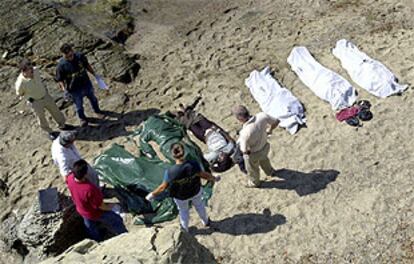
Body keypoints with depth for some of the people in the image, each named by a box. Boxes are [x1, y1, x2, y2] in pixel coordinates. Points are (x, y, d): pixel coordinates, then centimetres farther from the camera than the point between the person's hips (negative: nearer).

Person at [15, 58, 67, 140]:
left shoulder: (35, 70, -23)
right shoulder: (20, 83, -35)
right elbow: (19, 93, -12)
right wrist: (29, 98, -15)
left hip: (45, 95, 5)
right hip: (35, 102, -4)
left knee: (55, 110, 22)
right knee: (41, 118, 18)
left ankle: (62, 125, 50)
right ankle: (49, 132, 45)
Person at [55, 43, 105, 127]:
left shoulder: (80, 56, -17)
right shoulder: (61, 65, -25)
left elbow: (87, 65, 4)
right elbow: (60, 79, -16)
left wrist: (94, 74, 4)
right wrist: (64, 89, -30)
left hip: (86, 84, 3)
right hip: (75, 89, -3)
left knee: (93, 99, 27)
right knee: (79, 105, 18)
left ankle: (97, 111, 56)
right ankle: (82, 118, 48)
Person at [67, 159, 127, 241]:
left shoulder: (70, 178, -28)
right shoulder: (89, 189, -46)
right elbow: (101, 206, -29)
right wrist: (113, 206, -13)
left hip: (81, 210, 7)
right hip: (95, 213, -7)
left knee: (91, 230, 34)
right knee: (116, 221, 20)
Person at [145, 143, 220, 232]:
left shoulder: (170, 172, -39)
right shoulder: (193, 165, -35)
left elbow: (163, 187, -23)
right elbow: (203, 175, -17)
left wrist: (152, 194, -3)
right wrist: (214, 178, 5)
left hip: (181, 195, -1)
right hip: (195, 191, 1)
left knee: (183, 209, 33)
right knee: (198, 204, 35)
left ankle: (185, 228, 62)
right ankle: (206, 221, 63)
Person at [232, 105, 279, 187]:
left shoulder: (245, 132, -44)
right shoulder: (262, 116, -29)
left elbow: (245, 151, -30)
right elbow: (276, 122, -10)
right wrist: (270, 130, 11)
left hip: (253, 154, -5)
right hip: (264, 147, 5)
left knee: (252, 169, 30)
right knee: (263, 159, 40)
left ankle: (254, 182, 61)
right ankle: (270, 171, 70)